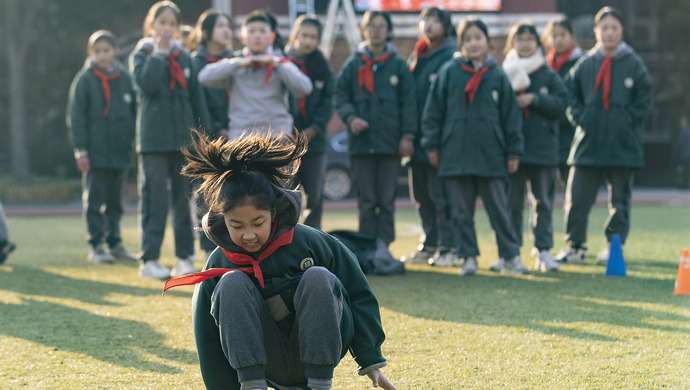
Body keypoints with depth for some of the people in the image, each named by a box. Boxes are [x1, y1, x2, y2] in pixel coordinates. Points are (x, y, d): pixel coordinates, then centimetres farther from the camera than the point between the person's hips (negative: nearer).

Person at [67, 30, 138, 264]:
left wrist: (136, 140, 9)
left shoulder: (125, 78, 8)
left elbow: (134, 111, 15)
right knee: (95, 201, 0)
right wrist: (80, 150, -9)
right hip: (95, 151, -4)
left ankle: (115, 243, 19)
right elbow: (75, 117, -4)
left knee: (116, 201, 11)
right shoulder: (85, 79, -3)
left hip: (121, 150, 4)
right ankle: (96, 247, 3)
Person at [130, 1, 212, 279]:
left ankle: (185, 258, 12)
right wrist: (159, 53, -9)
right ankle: (149, 260, -4)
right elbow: (146, 84, -17)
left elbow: (196, 97, 13)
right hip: (154, 139, -3)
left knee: (183, 199, 6)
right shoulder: (141, 55, 4)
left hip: (184, 139, 4)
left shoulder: (184, 57, 12)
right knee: (155, 200, -6)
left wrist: (205, 133, 9)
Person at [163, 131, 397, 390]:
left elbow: (359, 296, -1)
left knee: (318, 278, -26)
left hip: (318, 354, 0)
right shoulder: (218, 265, -6)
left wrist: (371, 362, -2)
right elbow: (210, 342, -2)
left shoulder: (309, 242, -9)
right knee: (232, 283, -21)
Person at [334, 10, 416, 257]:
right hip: (361, 142, 1)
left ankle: (383, 245, 5)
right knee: (366, 199, 3)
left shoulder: (398, 65, 6)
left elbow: (408, 102, 5)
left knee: (387, 199, 1)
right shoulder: (353, 64, 8)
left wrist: (408, 135, -2)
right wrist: (350, 117, -10)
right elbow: (340, 97, 9)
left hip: (390, 143, -1)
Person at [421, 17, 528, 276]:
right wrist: (432, 145, 3)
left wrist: (513, 152, 7)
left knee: (498, 210, 4)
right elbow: (433, 110, 6)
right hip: (456, 154, 0)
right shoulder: (449, 72, 3)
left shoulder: (497, 75, 4)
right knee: (462, 212, 5)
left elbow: (511, 116, 8)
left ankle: (511, 257, 11)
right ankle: (469, 257, 13)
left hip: (490, 156, 0)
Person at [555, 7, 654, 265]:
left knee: (619, 201, 5)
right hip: (587, 144, 1)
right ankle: (575, 247, 10)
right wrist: (579, 118, 0)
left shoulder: (634, 65, 0)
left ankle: (613, 248, 16)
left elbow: (645, 99, 3)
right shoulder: (584, 64, 5)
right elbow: (571, 95, 13)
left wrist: (627, 121, -6)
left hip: (623, 145, -1)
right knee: (576, 198, -1)